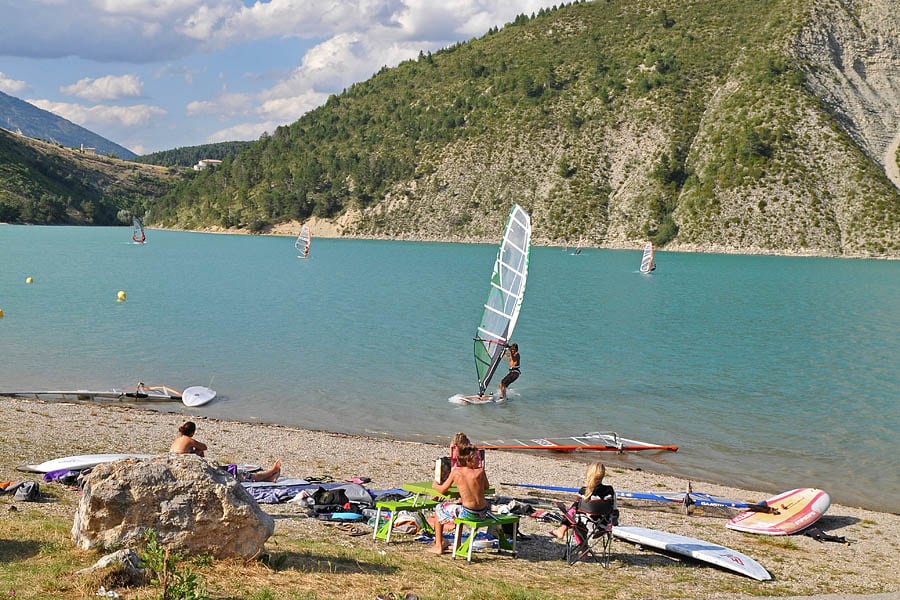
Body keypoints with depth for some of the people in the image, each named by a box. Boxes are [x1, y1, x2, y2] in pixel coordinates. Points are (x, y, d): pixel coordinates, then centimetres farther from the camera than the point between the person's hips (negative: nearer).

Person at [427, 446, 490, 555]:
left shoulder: (456, 472, -7)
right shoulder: (480, 471, -5)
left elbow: (442, 490, 5)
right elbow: (487, 487, 14)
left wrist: (435, 485, 24)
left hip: (468, 513, -4)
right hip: (483, 513, 4)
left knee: (439, 508, 22)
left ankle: (438, 546, 25)